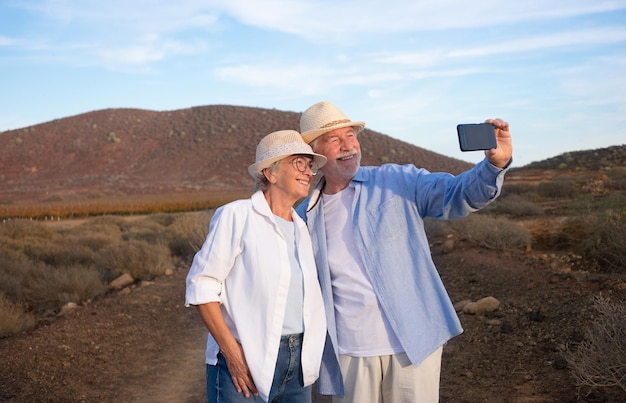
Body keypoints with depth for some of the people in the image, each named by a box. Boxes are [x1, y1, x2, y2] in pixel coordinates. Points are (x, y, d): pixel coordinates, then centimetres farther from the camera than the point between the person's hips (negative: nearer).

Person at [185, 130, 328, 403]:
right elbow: (201, 285, -12)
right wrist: (232, 352, -17)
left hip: (298, 364, 6)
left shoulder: (300, 228, 11)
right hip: (245, 360, -6)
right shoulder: (236, 216, -9)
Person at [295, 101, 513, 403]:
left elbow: (458, 195, -14)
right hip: (349, 352, 2)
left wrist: (494, 164, -32)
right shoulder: (304, 218, 5)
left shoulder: (398, 182, -2)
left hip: (414, 343, -1)